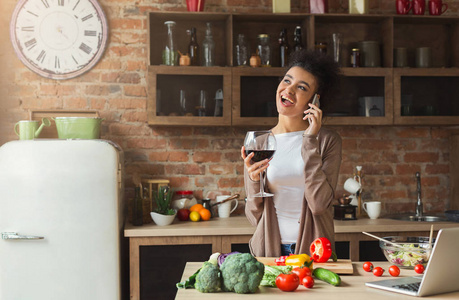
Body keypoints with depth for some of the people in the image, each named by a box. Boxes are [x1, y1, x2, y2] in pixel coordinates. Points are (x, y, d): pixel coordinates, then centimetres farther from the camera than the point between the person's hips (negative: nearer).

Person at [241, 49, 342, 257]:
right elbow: (254, 216, 5)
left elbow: (319, 204, -13)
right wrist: (253, 180, -13)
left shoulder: (327, 140, 0)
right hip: (269, 247, 1)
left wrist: (310, 140, -12)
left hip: (312, 249, -1)